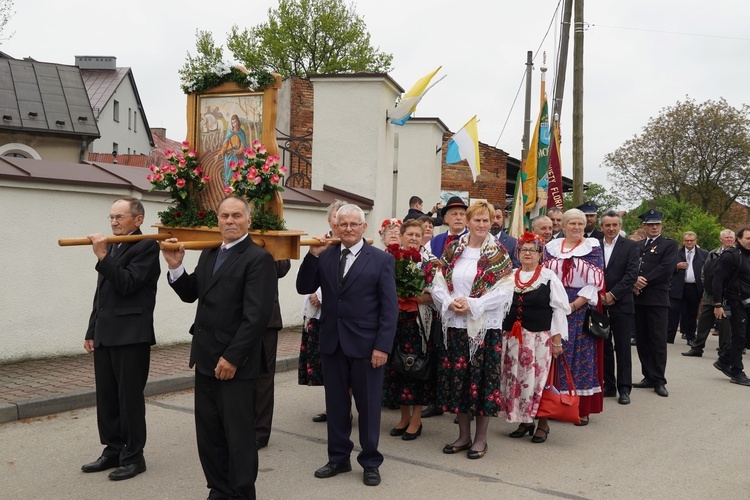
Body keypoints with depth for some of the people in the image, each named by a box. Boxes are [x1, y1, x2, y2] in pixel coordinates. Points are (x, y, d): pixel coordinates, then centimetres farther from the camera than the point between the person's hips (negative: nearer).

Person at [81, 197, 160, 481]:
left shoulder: (146, 247, -7)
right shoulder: (111, 248, 17)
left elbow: (127, 284, -18)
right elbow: (101, 294, 20)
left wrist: (103, 257, -20)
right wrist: (91, 332, 17)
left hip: (131, 335, -8)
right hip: (105, 336, 8)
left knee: (130, 399, 0)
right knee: (106, 398, 13)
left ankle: (133, 457, 11)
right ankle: (113, 451, 25)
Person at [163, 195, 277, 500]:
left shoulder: (258, 258, -13)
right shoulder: (209, 254, 13)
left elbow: (257, 315, -19)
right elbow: (190, 294, 16)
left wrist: (233, 357, -20)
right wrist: (176, 267, -1)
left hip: (235, 363, -8)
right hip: (206, 359, 8)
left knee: (239, 435, 6)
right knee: (208, 434, 16)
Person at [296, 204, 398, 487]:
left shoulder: (381, 259, -3)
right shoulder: (325, 255, 6)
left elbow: (390, 307, -6)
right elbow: (304, 288, 0)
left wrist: (382, 346, -14)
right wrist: (313, 255, -11)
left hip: (365, 344, -3)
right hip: (332, 342, 3)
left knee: (368, 405, 8)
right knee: (336, 403, 13)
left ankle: (370, 462, 23)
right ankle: (338, 458, 29)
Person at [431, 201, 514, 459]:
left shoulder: (498, 253, -2)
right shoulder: (452, 250, 7)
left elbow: (504, 291, -10)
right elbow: (438, 284, 5)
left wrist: (472, 305, -17)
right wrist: (450, 303, -14)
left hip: (486, 326, -3)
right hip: (455, 324, 4)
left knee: (482, 378, 2)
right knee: (457, 377, 9)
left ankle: (481, 438, 17)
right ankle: (463, 435, 24)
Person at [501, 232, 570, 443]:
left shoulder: (549, 278, -2)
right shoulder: (509, 277, 8)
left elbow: (560, 309, -3)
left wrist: (557, 339, -7)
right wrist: (499, 335, 10)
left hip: (540, 337, -4)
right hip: (512, 338, 4)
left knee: (539, 379, -1)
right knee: (516, 380, 7)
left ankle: (543, 424, 14)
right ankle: (524, 421, 22)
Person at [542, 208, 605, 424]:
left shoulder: (592, 248, 0)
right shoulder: (552, 247, 11)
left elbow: (595, 281, -6)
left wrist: (574, 305, -14)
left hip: (581, 308, -3)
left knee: (582, 355, 0)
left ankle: (582, 408, 8)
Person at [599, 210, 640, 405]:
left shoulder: (630, 246, 0)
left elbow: (632, 274, -8)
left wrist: (613, 294, -14)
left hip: (621, 304, -3)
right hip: (599, 304, 3)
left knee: (623, 348, 2)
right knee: (603, 347, 8)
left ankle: (624, 388, 9)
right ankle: (608, 386, 18)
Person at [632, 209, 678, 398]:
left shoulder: (670, 244, 3)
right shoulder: (636, 246, 18)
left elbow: (666, 268, -10)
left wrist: (644, 281, -12)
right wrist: (634, 282, -10)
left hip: (657, 299, -5)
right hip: (638, 298, 5)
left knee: (658, 340, -4)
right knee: (642, 340, 7)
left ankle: (659, 381, 3)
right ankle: (648, 377, 16)